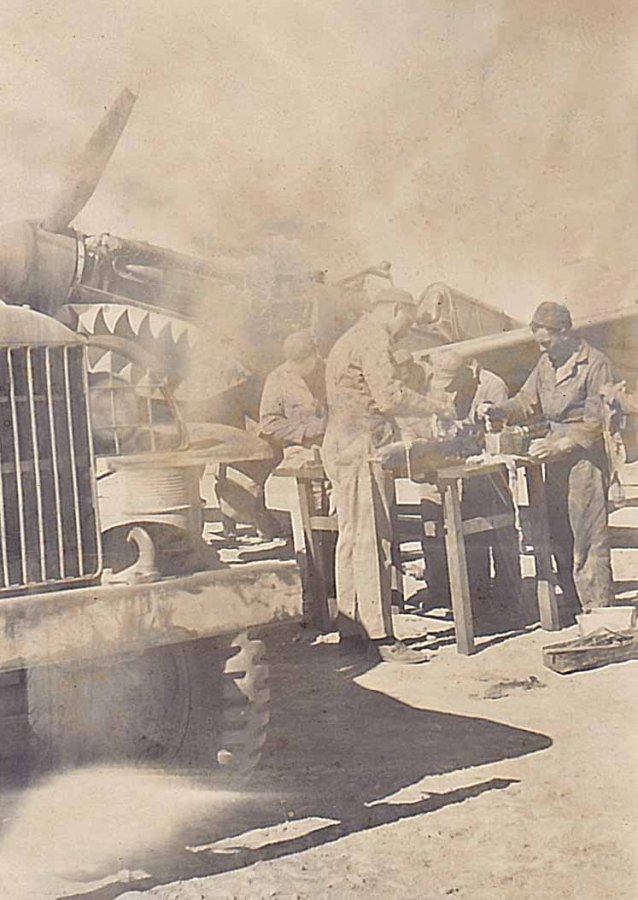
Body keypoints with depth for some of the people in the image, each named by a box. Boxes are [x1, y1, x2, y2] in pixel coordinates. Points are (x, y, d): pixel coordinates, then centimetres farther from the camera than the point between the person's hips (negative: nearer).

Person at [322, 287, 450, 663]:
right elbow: (389, 395, -20)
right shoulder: (373, 339, -10)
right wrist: (437, 406, -10)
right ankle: (381, 637, -12)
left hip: (342, 447, 11)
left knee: (352, 538, 12)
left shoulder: (349, 340, 24)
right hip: (363, 449, -11)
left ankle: (350, 628, 17)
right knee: (373, 541, -12)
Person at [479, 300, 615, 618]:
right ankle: (573, 607, 20)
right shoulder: (546, 363, 13)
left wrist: (558, 445, -20)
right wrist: (498, 411, -1)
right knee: (559, 537, 10)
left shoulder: (595, 364, -10)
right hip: (555, 460, 7)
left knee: (588, 537, -8)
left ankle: (598, 611, -2)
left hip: (585, 458, -7)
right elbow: (526, 401, 18)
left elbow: (596, 422, -13)